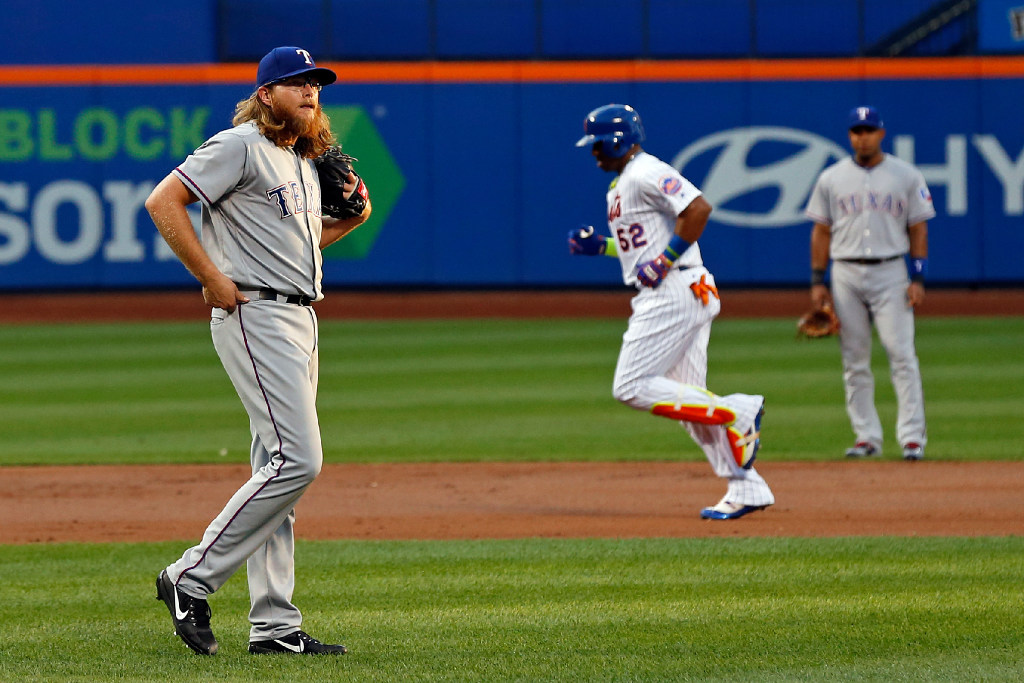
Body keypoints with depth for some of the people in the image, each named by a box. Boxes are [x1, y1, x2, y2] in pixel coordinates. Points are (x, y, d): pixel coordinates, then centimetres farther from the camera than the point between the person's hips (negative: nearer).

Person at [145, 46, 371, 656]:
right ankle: (192, 579, -10)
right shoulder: (241, 146, -8)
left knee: (281, 469, 8)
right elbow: (163, 202, -15)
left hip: (300, 321, 10)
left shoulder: (305, 165, 21)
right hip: (256, 315, -10)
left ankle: (276, 626, 9)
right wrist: (214, 281, -16)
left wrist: (349, 221, 14)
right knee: (298, 461, -16)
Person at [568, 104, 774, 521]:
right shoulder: (620, 185, 21)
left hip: (674, 293, -11)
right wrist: (599, 246, 17)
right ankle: (746, 489, 8)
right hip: (666, 295, 11)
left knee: (631, 388, -12)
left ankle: (739, 412, -13)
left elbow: (698, 208, -23)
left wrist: (664, 260, -20)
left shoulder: (646, 174, -12)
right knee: (688, 400, 9)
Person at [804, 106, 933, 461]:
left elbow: (918, 229, 6)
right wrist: (817, 282, 3)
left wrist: (918, 278, -4)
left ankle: (912, 436, -10)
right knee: (854, 360, 2)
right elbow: (821, 231, 10)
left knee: (902, 354, -10)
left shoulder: (906, 176, 5)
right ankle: (867, 436, 9)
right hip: (846, 274, 2)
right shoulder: (831, 178, 8)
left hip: (890, 272, -2)